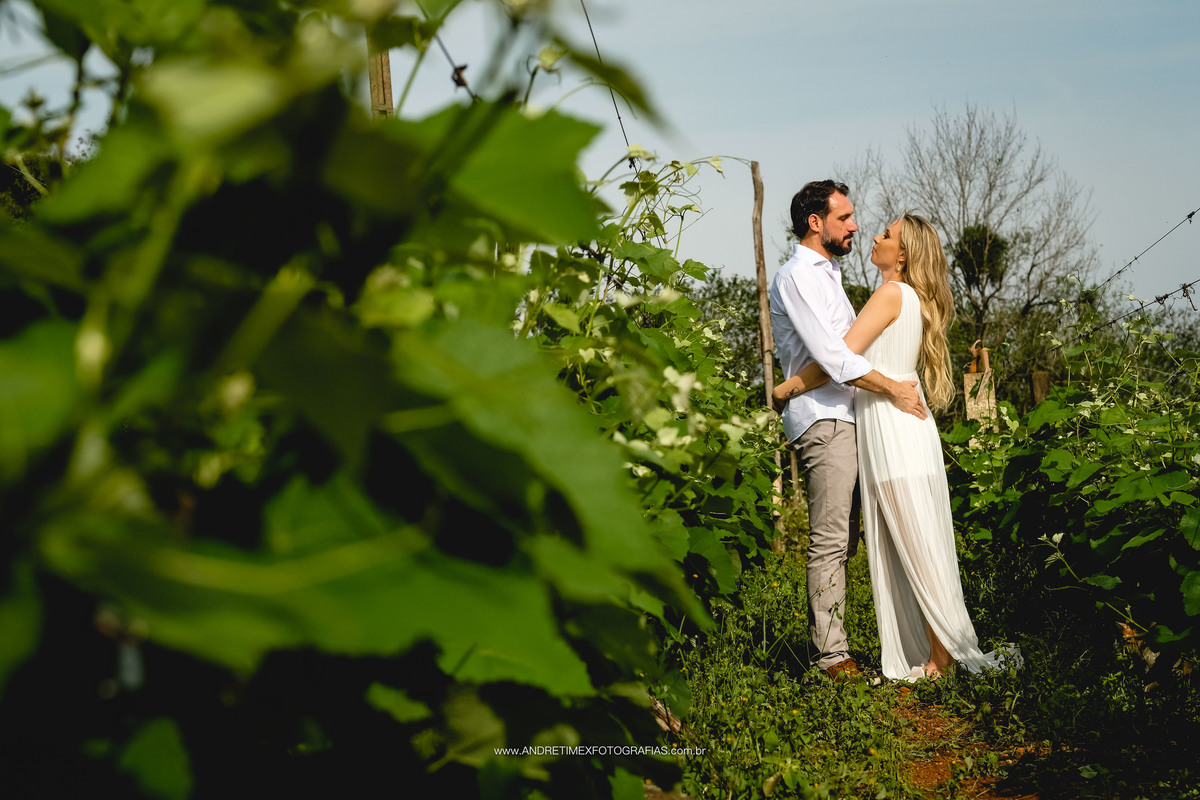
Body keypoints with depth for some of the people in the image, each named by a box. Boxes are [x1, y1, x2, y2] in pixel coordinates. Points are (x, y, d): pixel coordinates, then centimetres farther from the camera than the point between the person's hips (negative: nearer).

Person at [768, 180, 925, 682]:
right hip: (824, 420, -10)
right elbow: (833, 358, -17)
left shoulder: (827, 274, 23)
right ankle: (831, 654, -9)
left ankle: (828, 643, 13)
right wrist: (894, 390, -12)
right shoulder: (798, 276, -9)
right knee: (830, 541, -11)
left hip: (844, 418, 10)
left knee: (841, 540, 9)